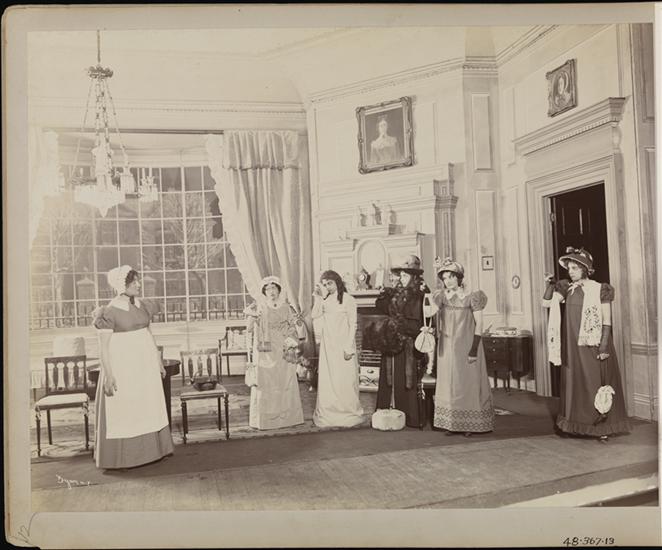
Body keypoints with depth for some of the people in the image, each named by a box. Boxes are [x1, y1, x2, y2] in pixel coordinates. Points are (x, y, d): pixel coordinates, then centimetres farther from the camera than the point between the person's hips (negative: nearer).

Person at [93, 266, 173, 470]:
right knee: (121, 410, 1)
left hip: (145, 364, 7)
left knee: (148, 406, 13)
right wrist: (108, 374, -18)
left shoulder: (142, 306, 6)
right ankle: (118, 457, 13)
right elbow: (103, 346, -13)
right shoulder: (110, 312, -13)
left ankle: (148, 450, 26)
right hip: (121, 365, -6)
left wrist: (158, 360, 15)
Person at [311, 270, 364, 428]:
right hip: (328, 345, 4)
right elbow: (315, 315, -6)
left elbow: (352, 325, -7)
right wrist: (318, 297, -9)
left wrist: (349, 348, -12)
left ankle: (349, 413, 12)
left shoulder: (348, 299, -4)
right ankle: (328, 414, 14)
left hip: (343, 344, -4)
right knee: (327, 380, 5)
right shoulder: (325, 300, 8)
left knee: (345, 380, 0)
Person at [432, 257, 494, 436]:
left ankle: (470, 424, 9)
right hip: (447, 349, 4)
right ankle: (451, 423, 14)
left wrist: (474, 349, -14)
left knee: (468, 383, 1)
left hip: (466, 347, -4)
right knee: (448, 383, 7)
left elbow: (479, 323, -9)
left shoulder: (471, 297, -8)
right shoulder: (442, 297, 4)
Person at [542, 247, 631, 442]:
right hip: (572, 346, 4)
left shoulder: (600, 290, -5)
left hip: (593, 345, -4)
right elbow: (546, 303, 6)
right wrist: (550, 286, -6)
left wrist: (604, 345, -14)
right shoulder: (567, 289, 7)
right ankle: (573, 424, 18)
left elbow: (607, 321, -7)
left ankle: (602, 427, 9)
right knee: (574, 383, 9)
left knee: (597, 383, 1)